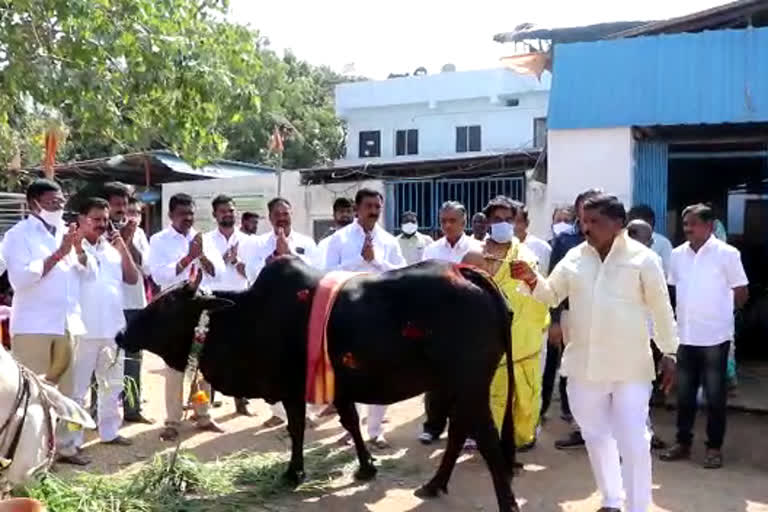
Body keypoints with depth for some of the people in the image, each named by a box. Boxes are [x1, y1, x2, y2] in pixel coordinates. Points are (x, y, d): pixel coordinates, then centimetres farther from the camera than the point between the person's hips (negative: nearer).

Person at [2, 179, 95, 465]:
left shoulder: (66, 232, 14)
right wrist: (58, 254, -17)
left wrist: (79, 250, -6)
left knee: (65, 389, 9)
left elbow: (89, 273, 12)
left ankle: (64, 446, 17)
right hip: (33, 326, -6)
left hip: (68, 323, 6)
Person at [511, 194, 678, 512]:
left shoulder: (641, 258, -6)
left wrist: (669, 353, 0)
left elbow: (661, 308, -1)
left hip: (630, 366, -4)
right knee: (596, 436, 17)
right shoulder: (574, 257, 4)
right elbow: (551, 295, 8)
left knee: (633, 442, -2)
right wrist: (533, 280, -13)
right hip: (584, 364, 4)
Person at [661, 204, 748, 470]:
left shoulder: (727, 253, -7)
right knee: (684, 394, 12)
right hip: (685, 336, 4)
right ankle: (683, 442, 23)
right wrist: (687, 313, 9)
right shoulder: (678, 254, 6)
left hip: (715, 336, -4)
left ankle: (714, 447, 17)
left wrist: (719, 312, 6)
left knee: (715, 396, 6)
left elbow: (741, 293, -1)